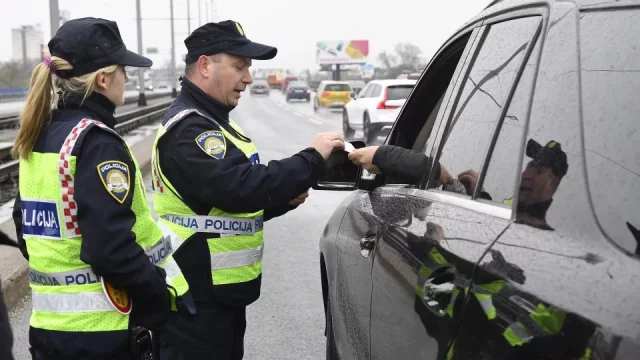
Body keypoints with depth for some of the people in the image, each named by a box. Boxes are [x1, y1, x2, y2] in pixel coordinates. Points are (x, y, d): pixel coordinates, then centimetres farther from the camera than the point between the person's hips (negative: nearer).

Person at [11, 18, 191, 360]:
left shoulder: (38, 137, 7)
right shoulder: (97, 143, -18)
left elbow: (25, 227, 14)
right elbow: (112, 248, -25)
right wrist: (161, 295, -11)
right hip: (99, 330, -8)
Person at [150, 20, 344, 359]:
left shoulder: (211, 122, 15)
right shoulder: (188, 128, -18)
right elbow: (240, 188, -30)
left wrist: (284, 199, 2)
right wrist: (312, 159, -23)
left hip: (221, 290, 10)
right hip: (197, 296, -10)